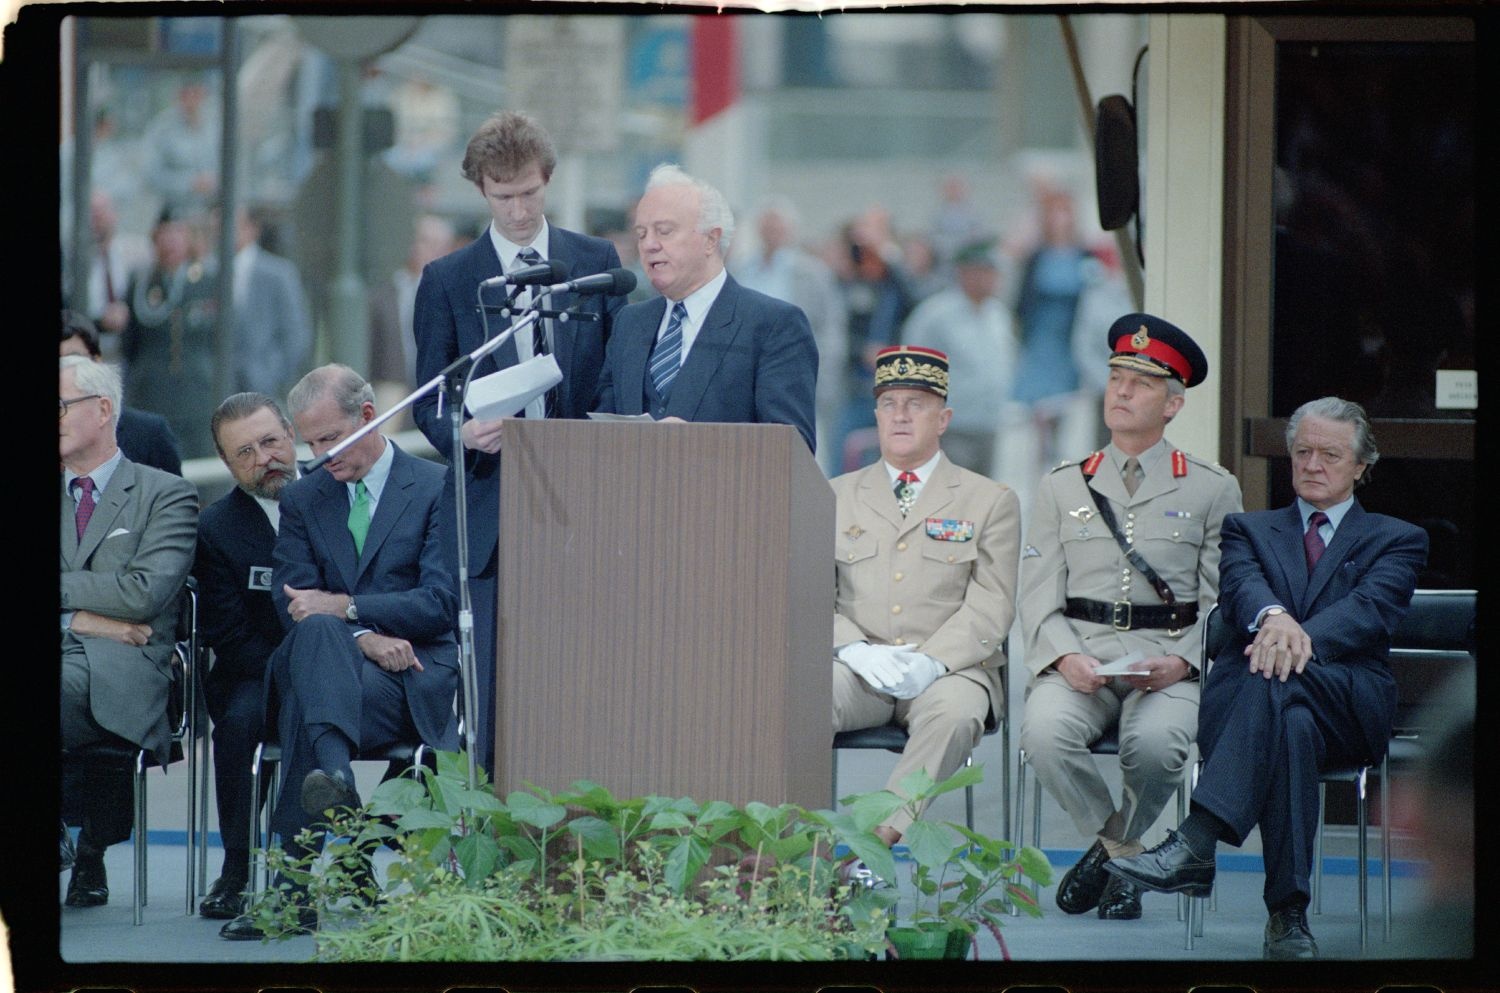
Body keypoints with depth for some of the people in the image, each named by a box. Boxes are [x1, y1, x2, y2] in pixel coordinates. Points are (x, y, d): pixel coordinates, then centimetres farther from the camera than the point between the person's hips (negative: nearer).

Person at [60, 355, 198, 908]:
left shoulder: (167, 495, 13)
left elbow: (144, 593, -2)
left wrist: (59, 589, 2)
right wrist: (80, 618, -3)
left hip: (119, 675, -4)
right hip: (62, 651, 4)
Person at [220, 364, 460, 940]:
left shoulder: (438, 488, 6)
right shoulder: (302, 500, 18)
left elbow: (441, 602, -5)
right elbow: (291, 603, 4)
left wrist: (344, 606, -15)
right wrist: (364, 636, -16)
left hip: (415, 673, -3)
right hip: (327, 658, 3)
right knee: (317, 629, -37)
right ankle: (336, 774, -62)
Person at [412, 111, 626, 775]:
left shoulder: (596, 264, 10)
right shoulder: (447, 281, 9)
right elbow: (428, 403, 8)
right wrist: (464, 434, -14)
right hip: (490, 512, 0)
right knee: (492, 699, -4)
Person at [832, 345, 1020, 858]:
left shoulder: (990, 501, 11)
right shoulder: (838, 497, 18)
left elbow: (990, 609, 0)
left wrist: (930, 663, -17)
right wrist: (856, 650, -12)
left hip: (948, 668, -1)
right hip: (860, 668, 2)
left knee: (955, 712, -37)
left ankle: (881, 837, -40)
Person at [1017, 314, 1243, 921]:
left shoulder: (1212, 491, 11)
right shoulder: (1063, 487, 16)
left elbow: (1224, 602, 6)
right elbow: (1038, 594, 10)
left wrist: (1182, 661, -13)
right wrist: (1065, 656, -11)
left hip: (1169, 661, -2)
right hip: (1078, 658, 2)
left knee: (1157, 742, -35)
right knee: (1044, 731, -32)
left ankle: (1116, 842, -2)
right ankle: (1121, 849, -6)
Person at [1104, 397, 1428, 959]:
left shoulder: (1397, 540, 20)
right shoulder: (1249, 530, 27)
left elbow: (1373, 610, -3)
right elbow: (1240, 587, 1)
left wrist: (1303, 638, -25)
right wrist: (1273, 617, -27)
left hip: (1349, 703, -1)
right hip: (1243, 698, 1)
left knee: (1278, 678, -40)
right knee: (1292, 725, -41)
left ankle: (1195, 844, -55)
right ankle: (1288, 916, -50)